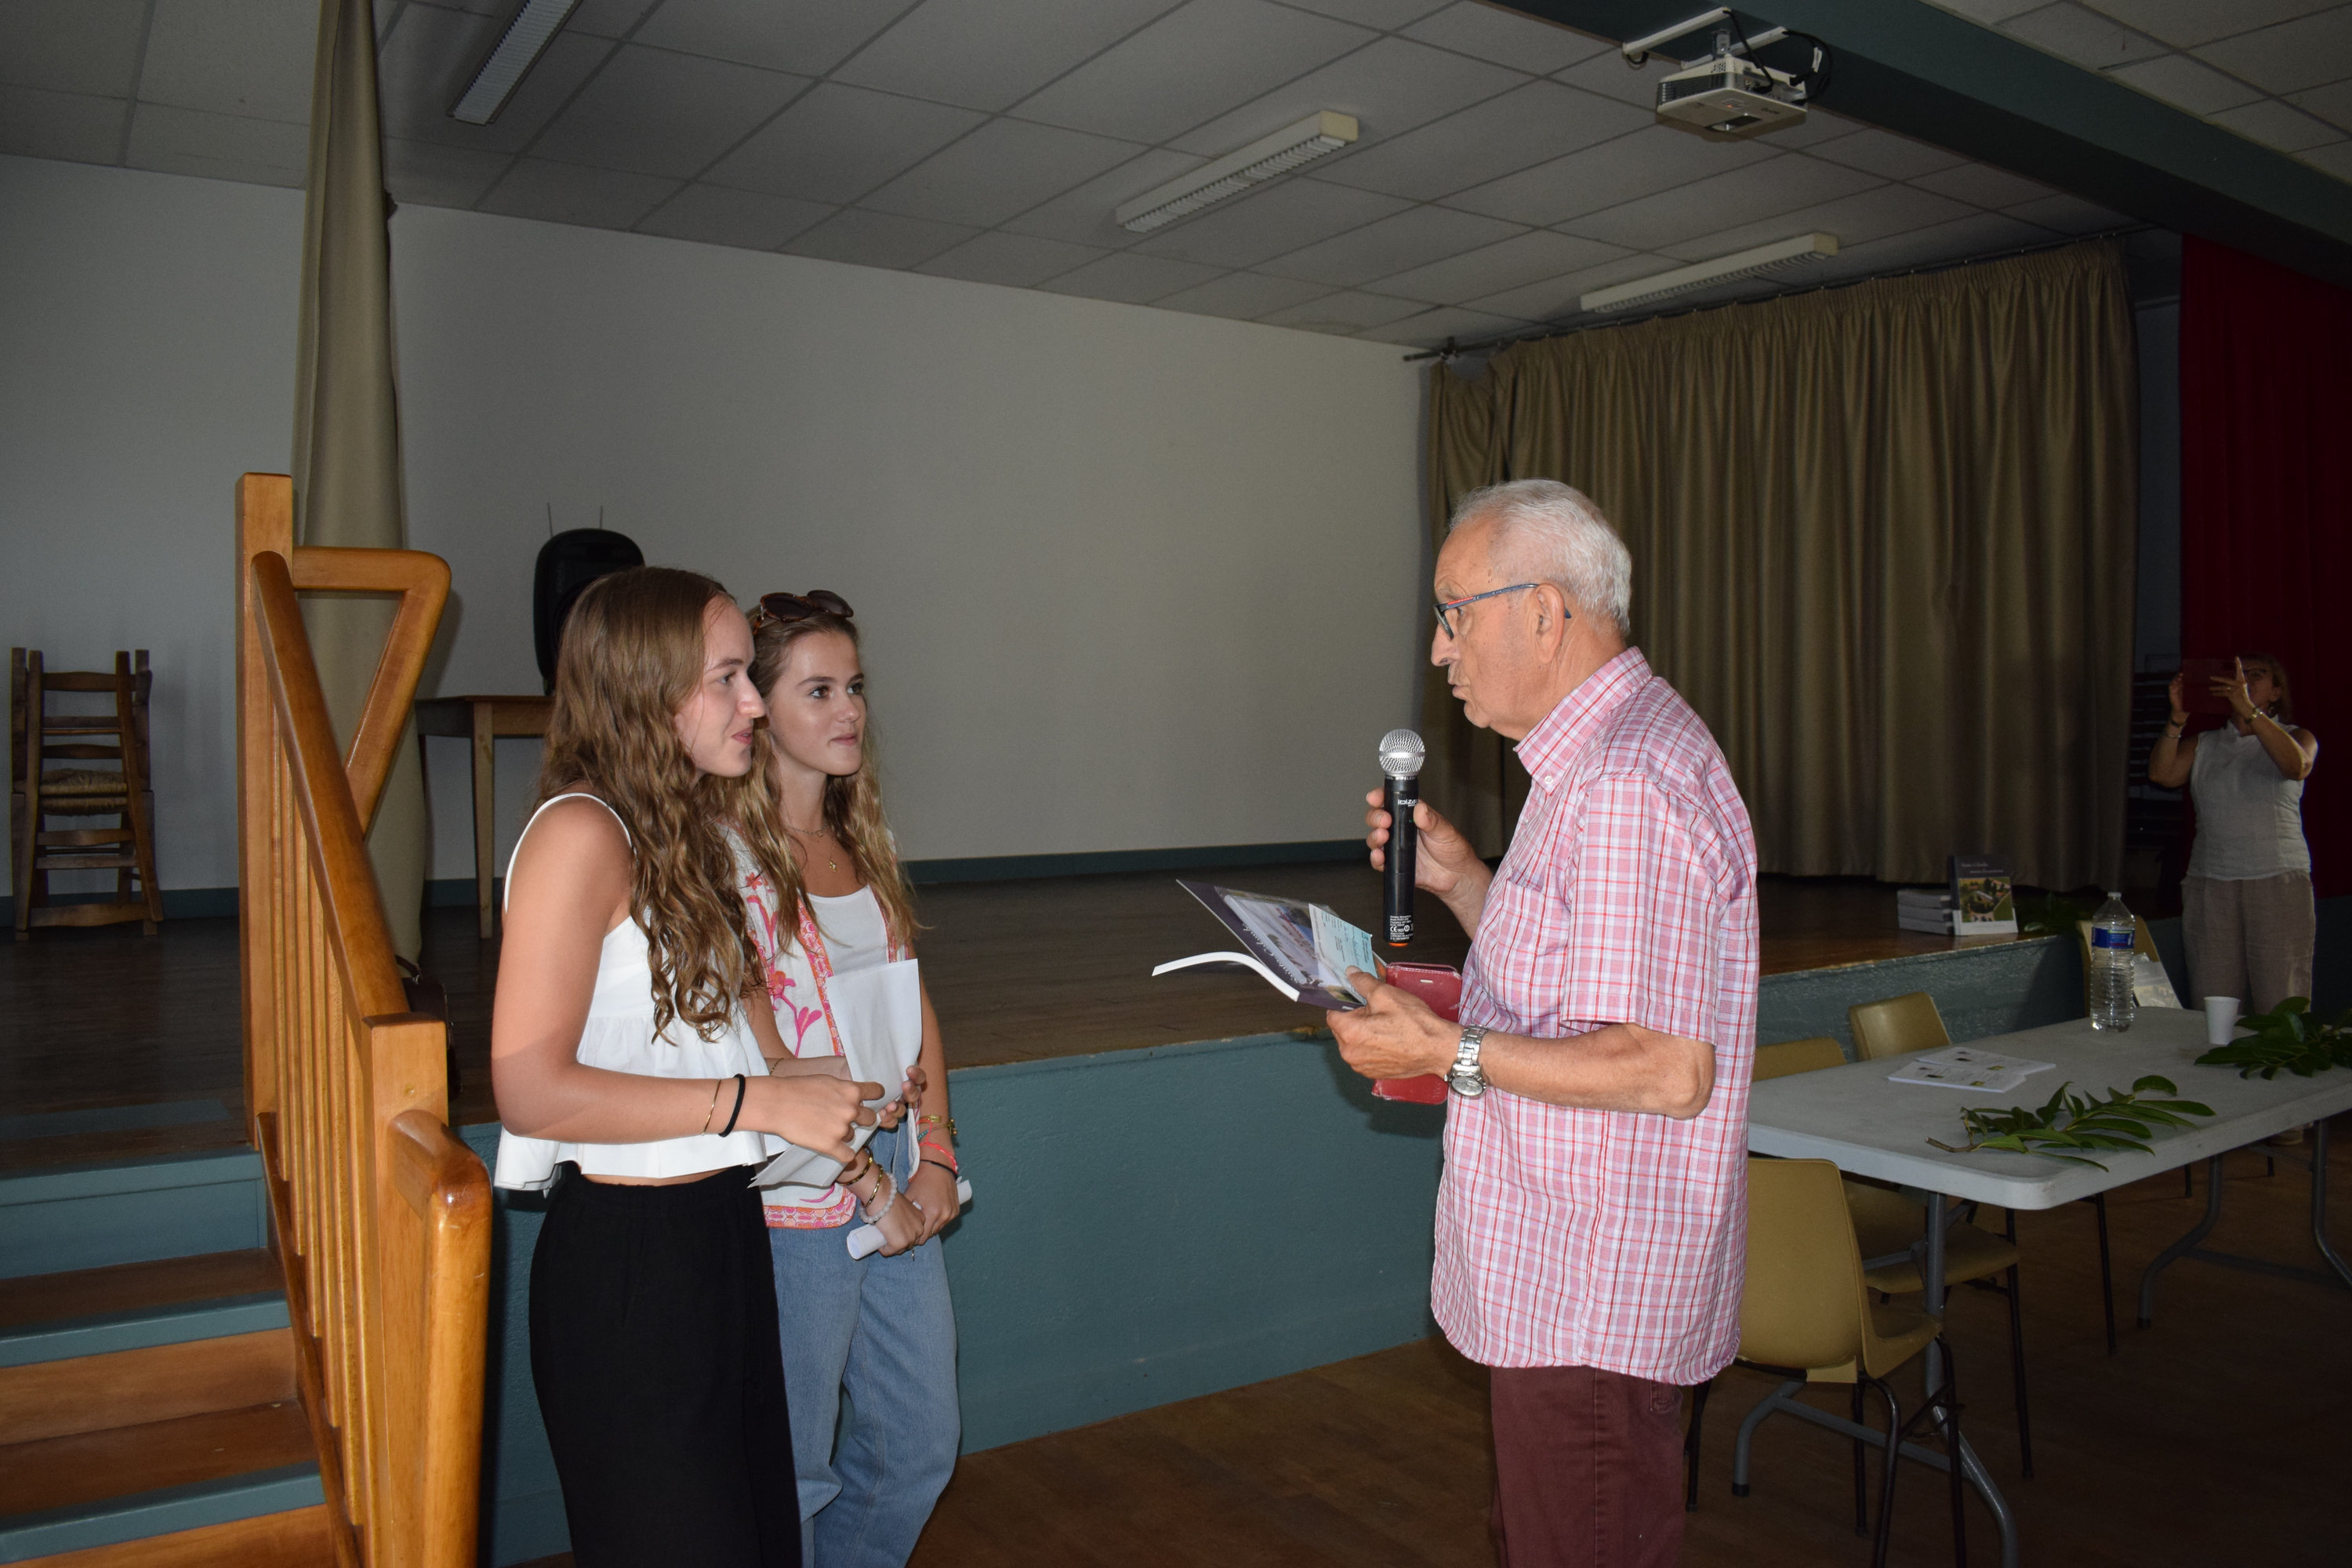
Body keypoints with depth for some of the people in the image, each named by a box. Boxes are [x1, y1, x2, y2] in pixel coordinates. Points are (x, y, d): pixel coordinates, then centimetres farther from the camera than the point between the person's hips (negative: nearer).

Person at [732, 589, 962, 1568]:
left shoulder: (866, 839, 9)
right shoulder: (730, 856, -15)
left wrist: (934, 1150, 1)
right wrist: (868, 1185, -13)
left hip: (900, 1181, 7)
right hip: (797, 1201, -7)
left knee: (922, 1442, 17)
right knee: (793, 1473, 9)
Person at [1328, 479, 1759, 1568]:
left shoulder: (1627, 785, -24)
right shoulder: (1597, 755, 12)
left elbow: (1667, 1068, -28)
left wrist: (1450, 1053, -23)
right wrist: (1461, 880, 6)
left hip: (1592, 1306, -11)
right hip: (1562, 1280, 11)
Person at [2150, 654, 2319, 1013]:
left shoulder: (2297, 738, 9)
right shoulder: (2203, 745, 16)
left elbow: (2297, 766, -15)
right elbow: (2161, 774, -1)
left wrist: (2249, 710, -23)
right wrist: (2178, 718, -12)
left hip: (2279, 882, -2)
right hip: (2210, 885, 2)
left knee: (2280, 1008, -7)